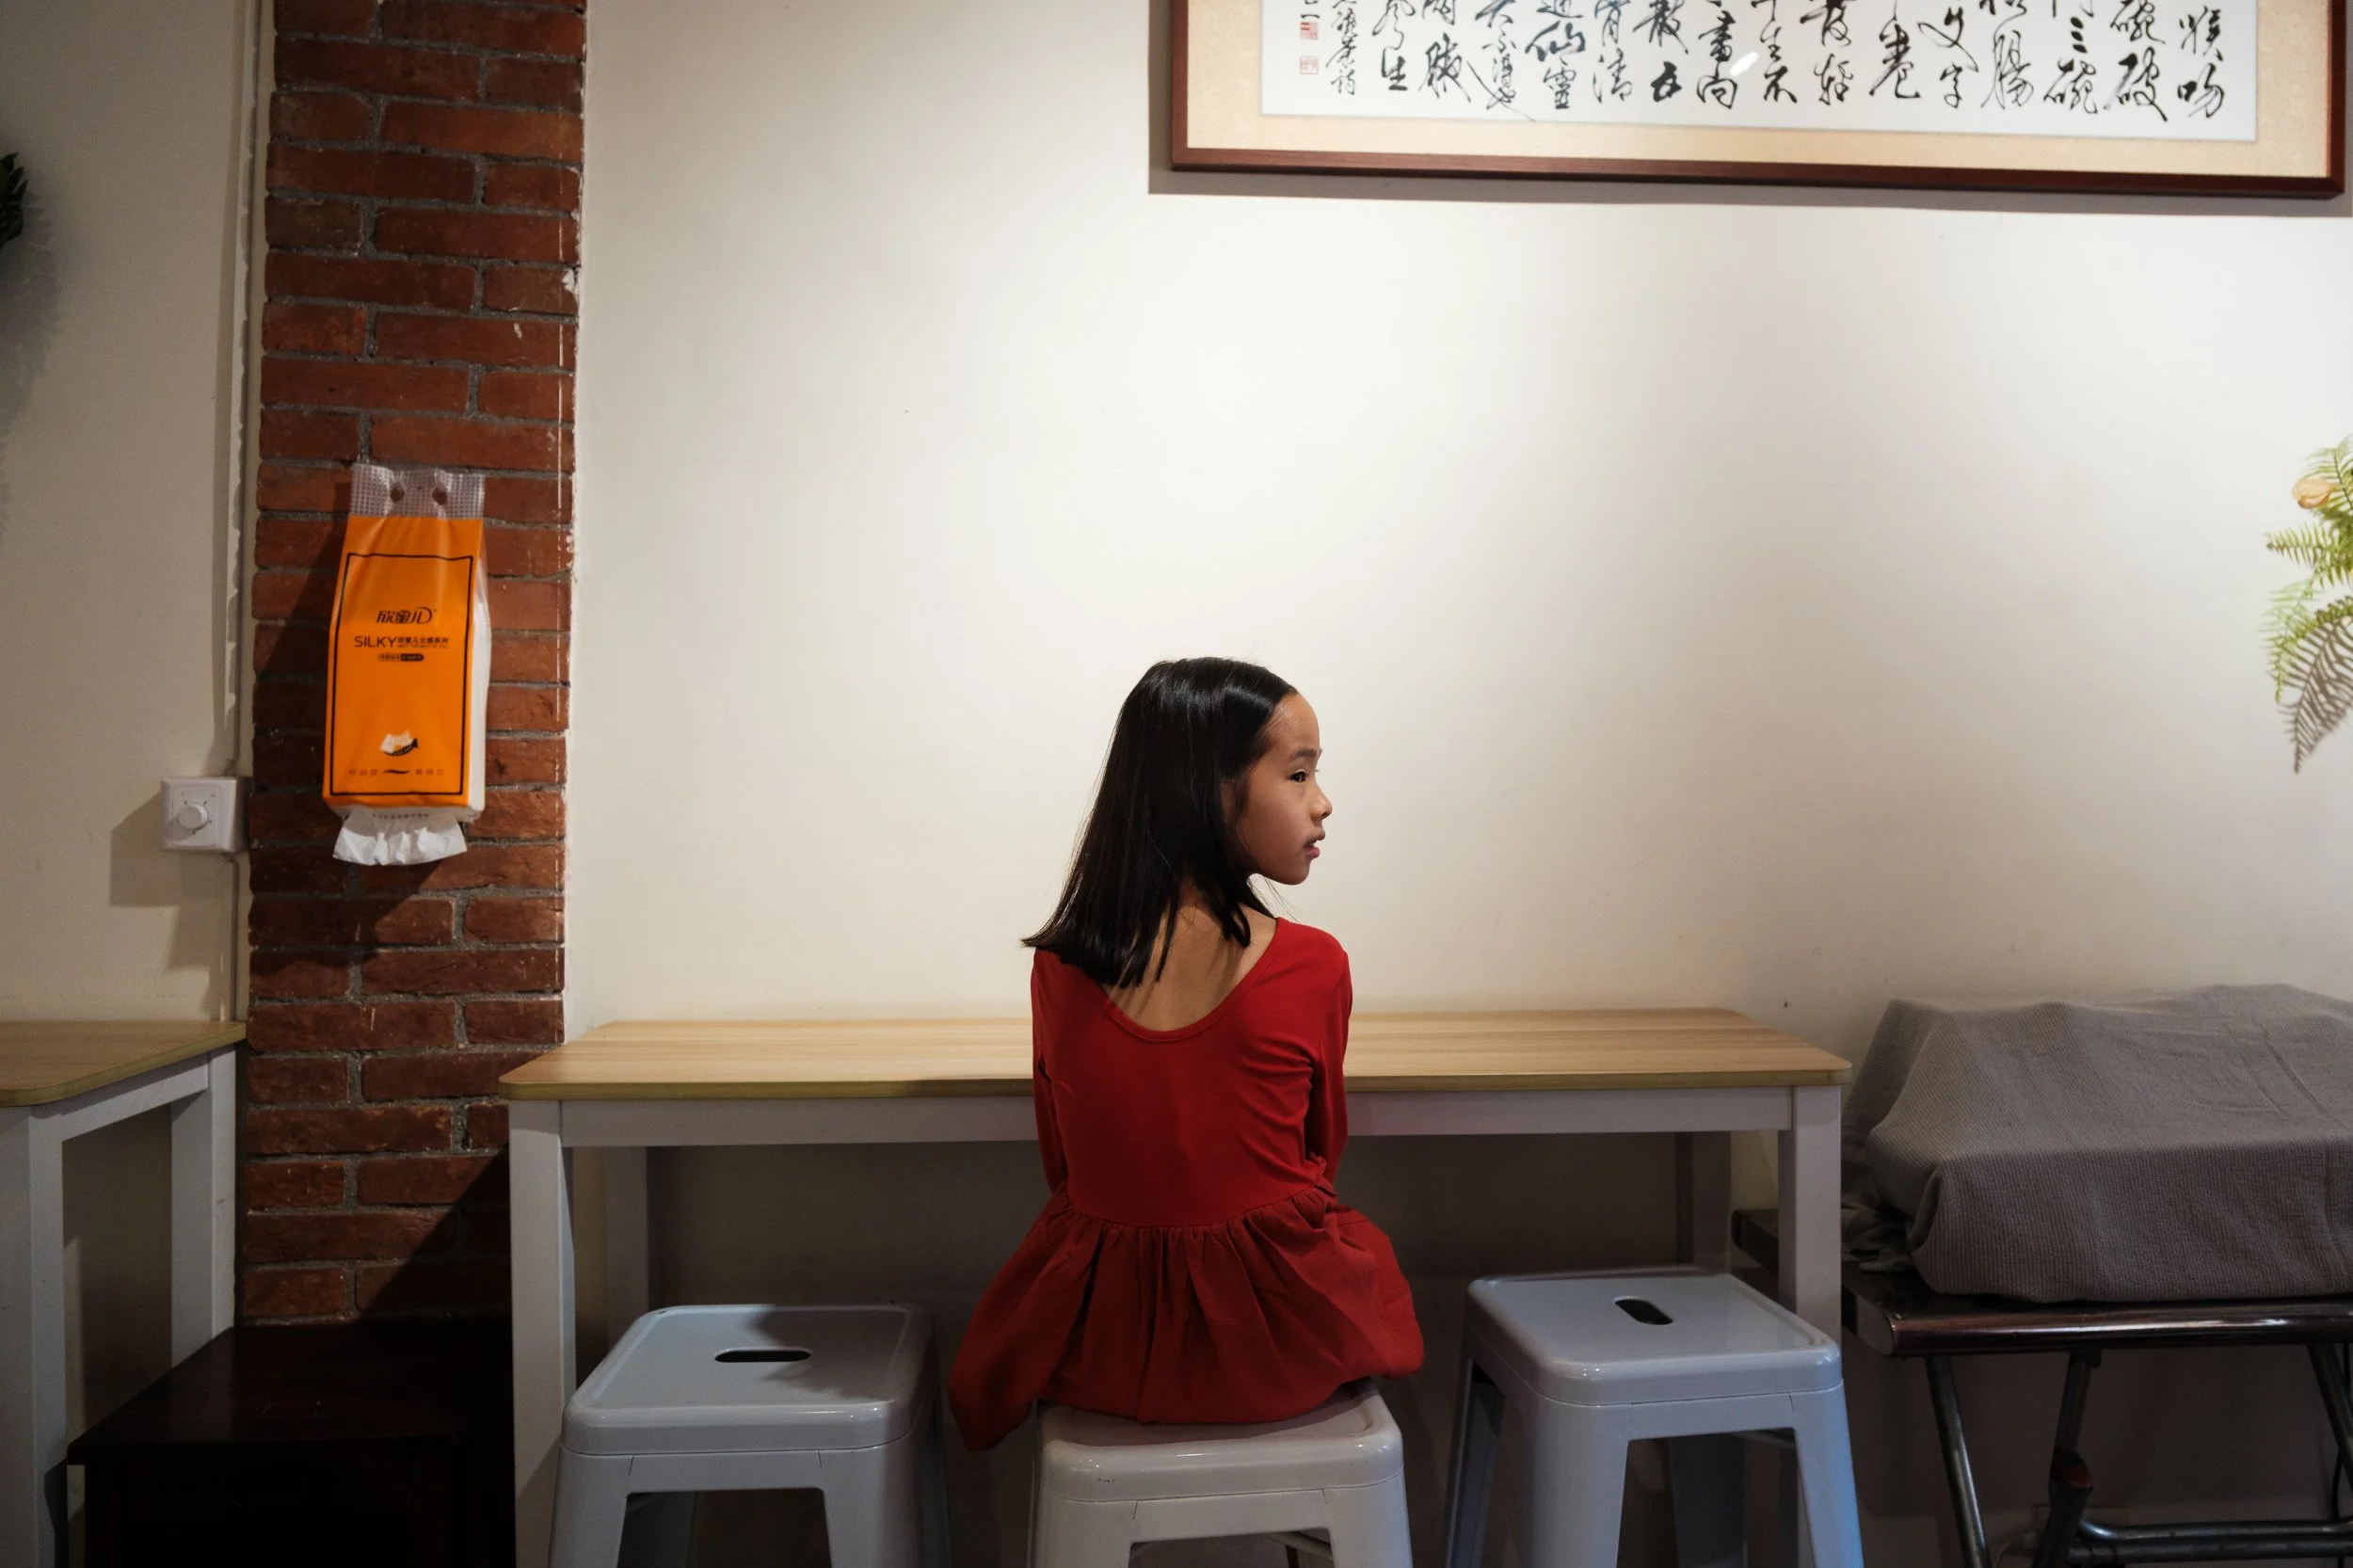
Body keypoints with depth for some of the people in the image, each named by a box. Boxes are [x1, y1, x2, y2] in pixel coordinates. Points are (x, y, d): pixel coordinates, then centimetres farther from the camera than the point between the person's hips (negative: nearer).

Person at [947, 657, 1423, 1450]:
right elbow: (1323, 1148, 1)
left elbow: (1064, 1166, 3)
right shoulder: (1312, 965, -16)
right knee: (1359, 1238, 30)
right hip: (1276, 1347, -1)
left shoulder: (1058, 966, -9)